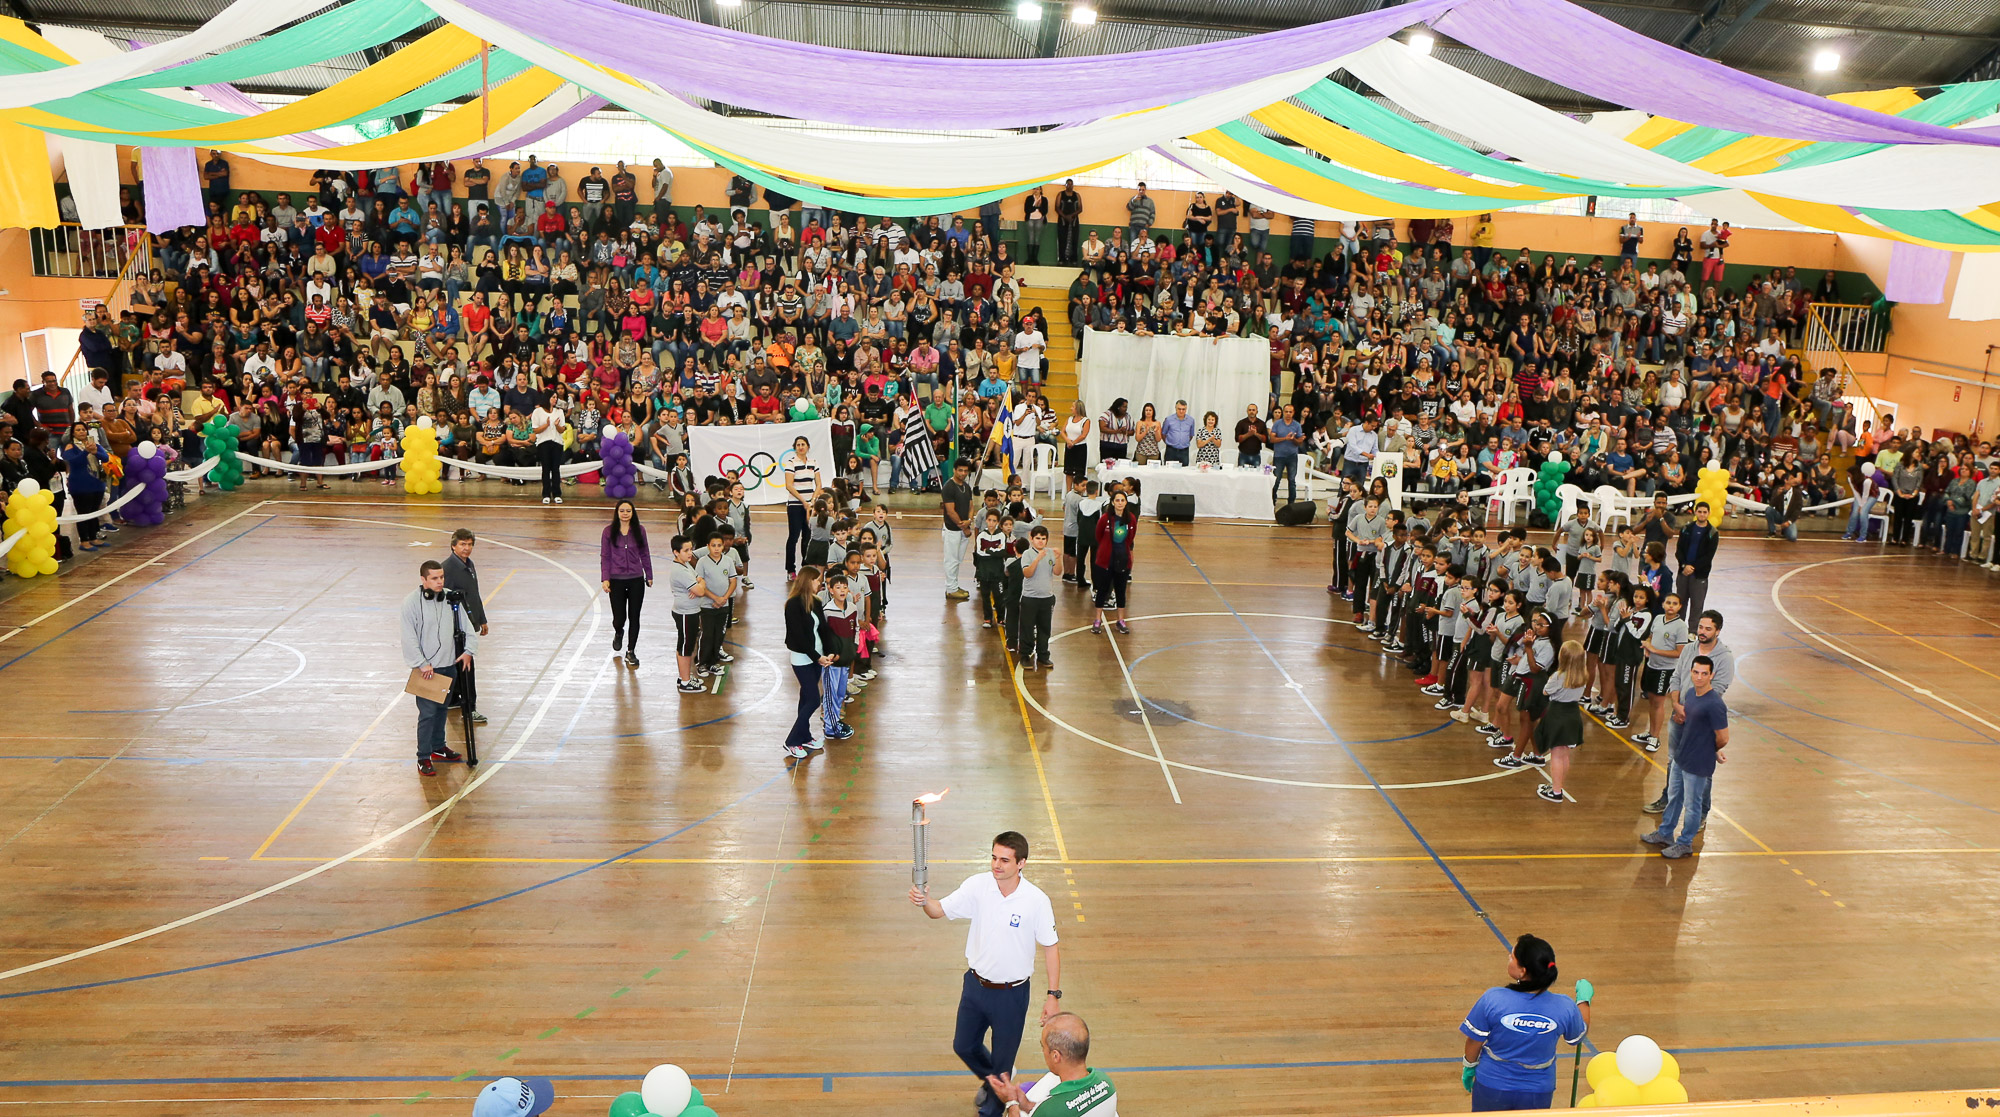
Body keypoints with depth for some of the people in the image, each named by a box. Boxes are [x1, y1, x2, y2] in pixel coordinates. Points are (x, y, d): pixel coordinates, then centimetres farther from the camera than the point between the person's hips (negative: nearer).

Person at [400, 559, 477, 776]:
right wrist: (422, 664, -15)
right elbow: (409, 638, -12)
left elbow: (467, 626, 10)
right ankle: (423, 758, 3)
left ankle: (438, 747, 34)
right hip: (426, 669, -6)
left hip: (449, 666, 6)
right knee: (427, 713, -6)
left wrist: (469, 650, -3)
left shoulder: (450, 599, 3)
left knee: (442, 708, 18)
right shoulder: (412, 602, -12)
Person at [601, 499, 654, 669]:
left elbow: (645, 554, 8)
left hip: (636, 580, 1)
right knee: (619, 618, 0)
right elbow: (605, 556, -1)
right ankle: (618, 633, 37)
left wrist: (649, 575, 10)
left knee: (634, 618, 4)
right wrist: (605, 579, -8)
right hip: (616, 580, -1)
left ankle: (631, 652, 18)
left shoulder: (639, 530, 0)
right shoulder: (609, 531, -3)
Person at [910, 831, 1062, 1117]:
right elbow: (940, 911, -8)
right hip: (975, 986, 3)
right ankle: (990, 1081, 54)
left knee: (1002, 1059, 12)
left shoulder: (1036, 900, -19)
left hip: (1012, 994, -3)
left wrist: (1054, 995, -10)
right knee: (964, 1046, 22)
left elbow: (1050, 948, -9)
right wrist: (924, 901, -32)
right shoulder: (978, 885, -13)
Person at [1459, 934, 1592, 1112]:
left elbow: (1474, 1042, -11)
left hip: (1492, 1087, -1)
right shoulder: (1565, 1007, -19)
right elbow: (1580, 1035, 5)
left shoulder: (1493, 999, -24)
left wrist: (1469, 1067, 10)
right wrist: (1584, 998, 21)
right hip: (1539, 1091, 2)